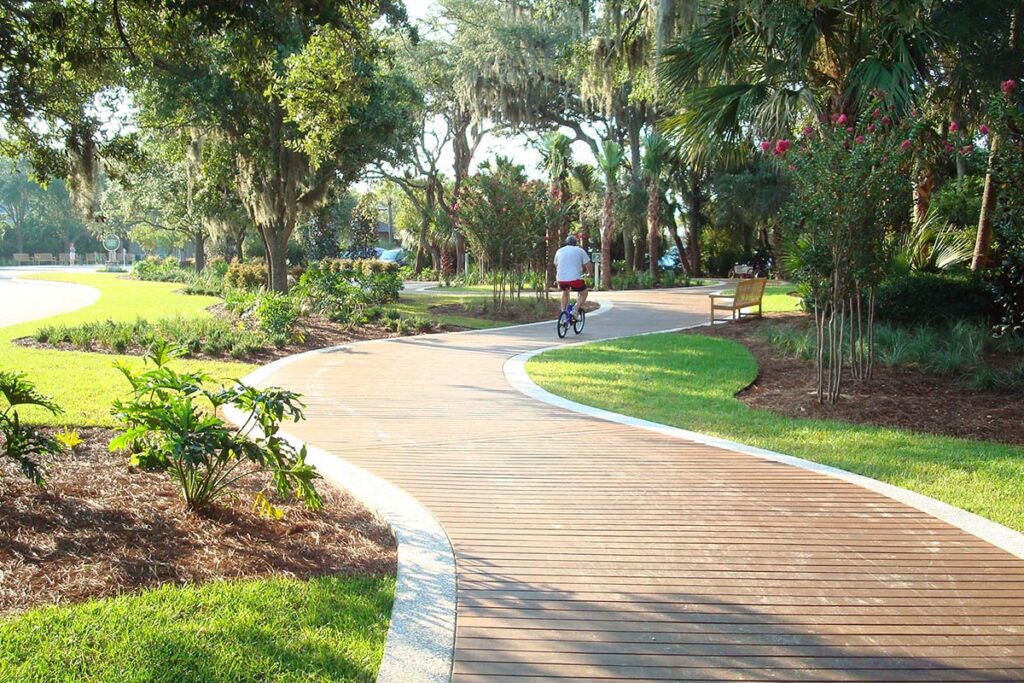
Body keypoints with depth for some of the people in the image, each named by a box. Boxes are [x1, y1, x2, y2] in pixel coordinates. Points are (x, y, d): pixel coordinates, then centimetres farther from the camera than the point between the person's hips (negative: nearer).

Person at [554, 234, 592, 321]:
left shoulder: (559, 251, 18)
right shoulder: (580, 251, 7)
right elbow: (588, 265, 4)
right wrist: (590, 273, 25)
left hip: (561, 279, 4)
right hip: (575, 278, -4)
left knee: (565, 293, 32)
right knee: (583, 294, 18)